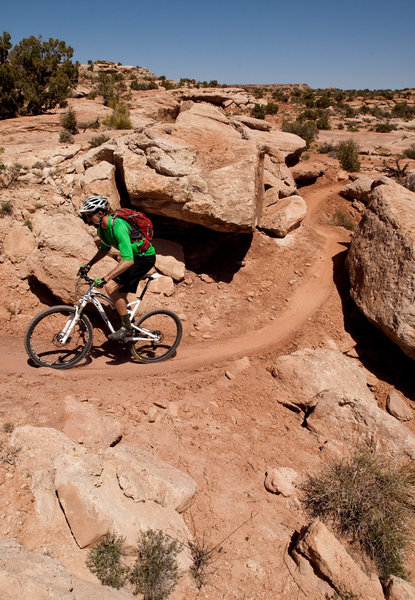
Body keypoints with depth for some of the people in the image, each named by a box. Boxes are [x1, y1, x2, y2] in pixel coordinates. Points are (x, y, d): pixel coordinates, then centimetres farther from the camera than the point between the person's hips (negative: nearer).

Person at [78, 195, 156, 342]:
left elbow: (128, 261, -40)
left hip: (145, 257, -9)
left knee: (111, 287, -19)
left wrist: (104, 278, -42)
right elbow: (104, 249, 18)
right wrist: (88, 265, 9)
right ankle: (127, 328, 29)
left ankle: (126, 328, -8)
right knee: (121, 295, 13)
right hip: (134, 256, 10)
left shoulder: (118, 226, -31)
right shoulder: (102, 227, -3)